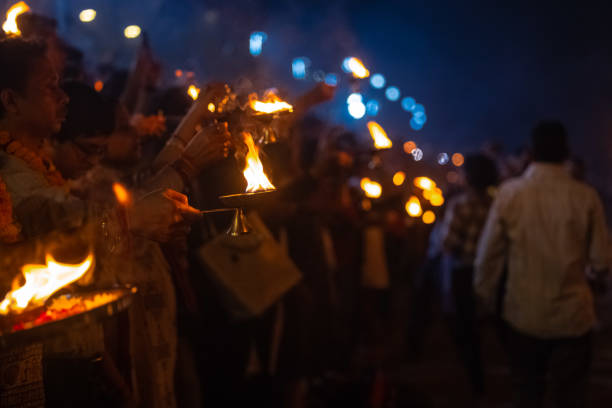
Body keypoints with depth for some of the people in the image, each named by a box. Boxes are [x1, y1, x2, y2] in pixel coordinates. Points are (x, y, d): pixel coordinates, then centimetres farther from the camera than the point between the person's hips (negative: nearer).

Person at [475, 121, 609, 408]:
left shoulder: (510, 193, -9)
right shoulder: (586, 196, -10)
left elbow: (488, 254, -5)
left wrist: (485, 294, 12)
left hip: (523, 315, 1)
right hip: (572, 316, -1)